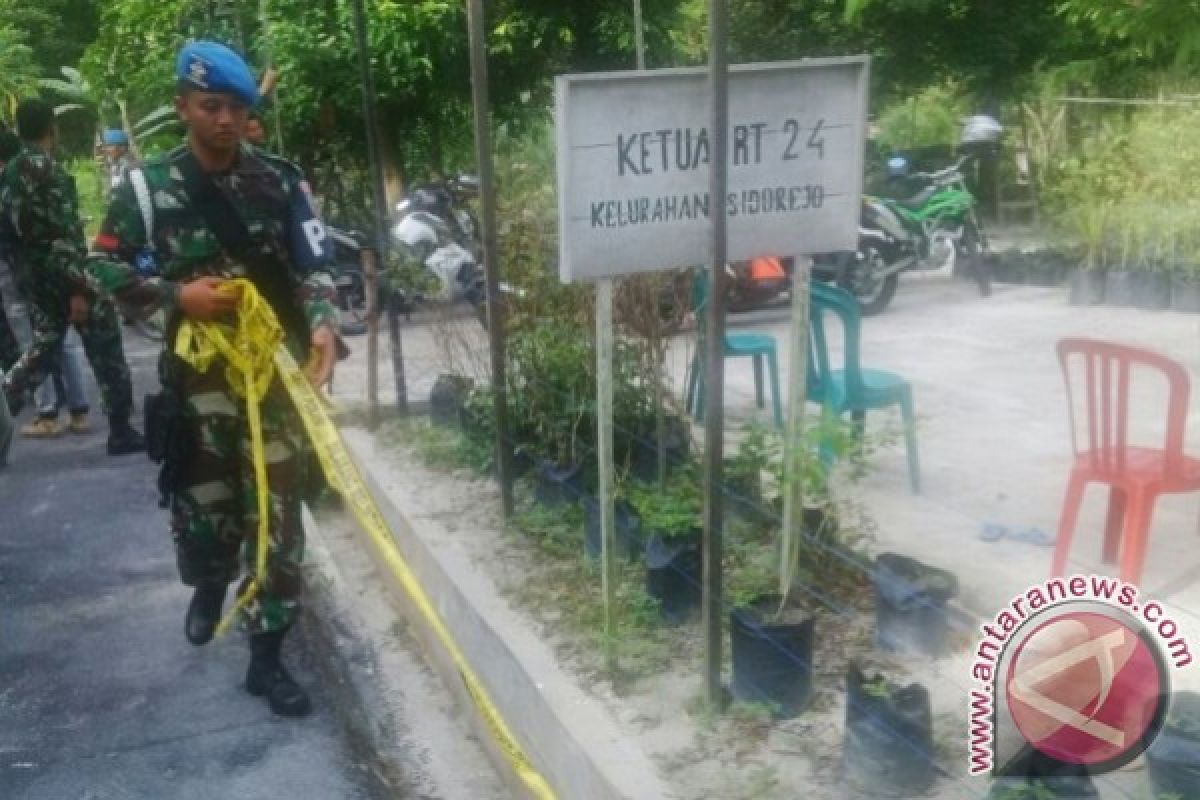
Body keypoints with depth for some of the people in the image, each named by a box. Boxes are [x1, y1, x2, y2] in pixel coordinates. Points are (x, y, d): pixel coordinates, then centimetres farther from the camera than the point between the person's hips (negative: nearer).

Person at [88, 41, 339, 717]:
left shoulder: (281, 180, 1)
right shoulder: (148, 187, 0)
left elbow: (316, 263, -3)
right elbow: (105, 267, 5)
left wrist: (324, 326, -22)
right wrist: (175, 295, -11)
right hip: (199, 373, 0)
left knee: (277, 514, 0)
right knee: (205, 507, 11)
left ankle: (268, 658, 10)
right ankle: (210, 586, 46)